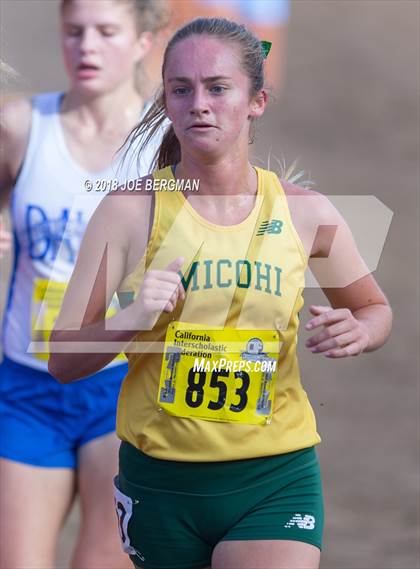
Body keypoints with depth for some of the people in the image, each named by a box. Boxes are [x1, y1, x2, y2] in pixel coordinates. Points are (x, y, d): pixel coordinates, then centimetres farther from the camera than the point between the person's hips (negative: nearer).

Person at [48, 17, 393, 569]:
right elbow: (62, 362, -6)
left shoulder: (305, 212, -2)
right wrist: (131, 321, -25)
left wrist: (356, 332, -8)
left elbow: (375, 309, 16)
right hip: (160, 479, 1)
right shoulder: (130, 211, -6)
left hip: (275, 479, 0)